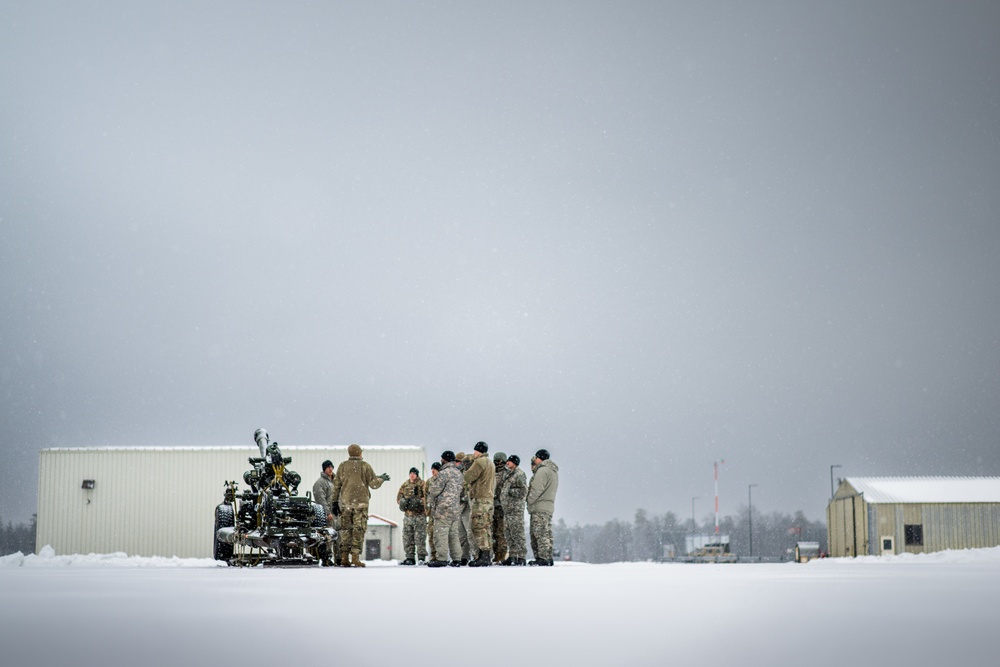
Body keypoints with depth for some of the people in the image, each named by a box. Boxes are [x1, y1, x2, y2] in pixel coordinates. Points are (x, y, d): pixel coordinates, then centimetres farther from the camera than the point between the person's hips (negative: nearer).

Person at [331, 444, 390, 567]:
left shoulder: (342, 466, 8)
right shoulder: (365, 466, 0)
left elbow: (336, 485, 9)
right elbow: (374, 483, 0)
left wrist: (335, 502, 14)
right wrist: (381, 478, 21)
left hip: (345, 502, 3)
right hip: (360, 502, -3)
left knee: (345, 529, 8)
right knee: (359, 529, -3)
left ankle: (344, 557, 5)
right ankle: (355, 556, -11)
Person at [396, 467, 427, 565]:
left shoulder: (422, 484, -1)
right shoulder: (405, 485, 15)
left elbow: (427, 497, -11)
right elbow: (399, 497, 18)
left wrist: (418, 502, -22)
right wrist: (402, 502, -3)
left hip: (419, 514, -5)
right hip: (408, 514, 5)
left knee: (420, 537, -7)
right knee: (407, 537, 6)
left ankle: (421, 557, -4)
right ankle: (410, 558, 12)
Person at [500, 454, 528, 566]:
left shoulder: (519, 474, -7)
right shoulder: (509, 475, 22)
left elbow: (523, 491, -14)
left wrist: (510, 491, -15)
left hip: (516, 509, -10)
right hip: (507, 508, 10)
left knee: (517, 533, -11)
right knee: (508, 533, 10)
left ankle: (522, 557, -11)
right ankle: (513, 556, 15)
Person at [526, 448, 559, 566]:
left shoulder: (542, 470, -12)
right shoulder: (553, 471, 21)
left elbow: (536, 490, -18)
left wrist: (529, 500, -5)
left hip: (539, 508, -10)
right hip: (549, 507, 10)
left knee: (541, 534, -12)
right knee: (545, 533, 12)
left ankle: (543, 558, -16)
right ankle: (548, 558, 12)